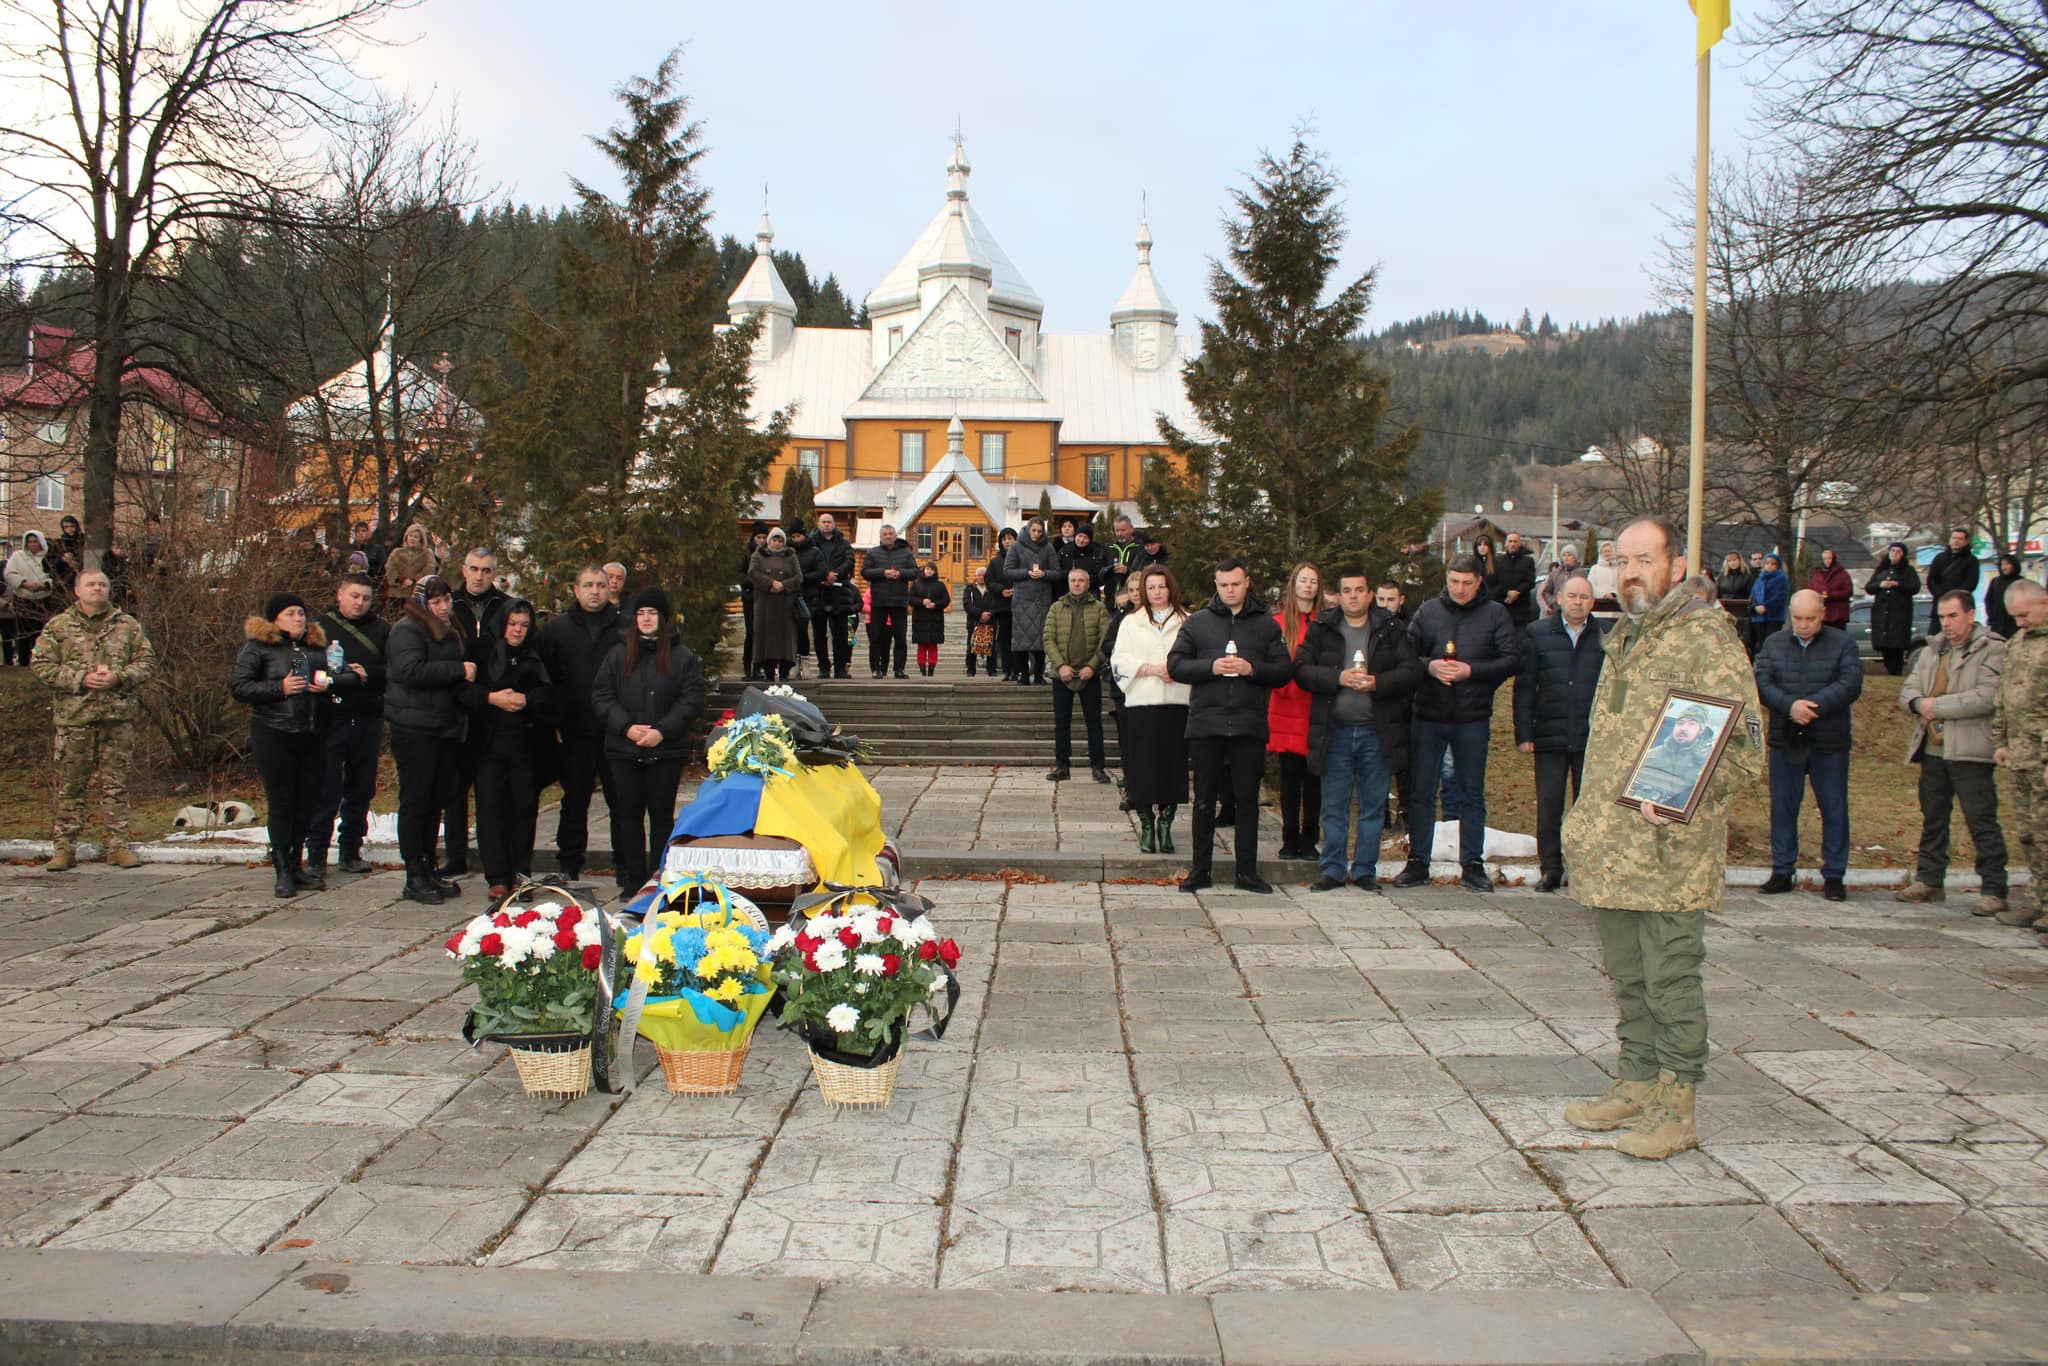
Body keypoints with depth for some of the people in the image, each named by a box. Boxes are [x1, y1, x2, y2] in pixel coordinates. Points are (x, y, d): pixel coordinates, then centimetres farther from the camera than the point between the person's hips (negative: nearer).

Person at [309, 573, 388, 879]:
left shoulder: (381, 630, 9)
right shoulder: (319, 626, 3)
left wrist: (369, 675, -13)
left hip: (368, 722, 3)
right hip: (330, 719, -3)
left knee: (361, 790, 9)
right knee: (326, 790, -4)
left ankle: (351, 851, 19)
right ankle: (316, 854, 4)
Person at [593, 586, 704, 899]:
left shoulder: (682, 656, 1)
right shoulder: (618, 655, 8)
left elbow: (692, 698, -5)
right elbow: (601, 695, 3)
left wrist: (663, 731, -15)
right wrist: (626, 727, -11)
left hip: (666, 750, -2)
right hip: (624, 749, 2)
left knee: (661, 814, 3)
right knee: (629, 813, 6)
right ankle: (633, 880, 14)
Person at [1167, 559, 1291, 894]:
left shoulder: (1266, 624, 10)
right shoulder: (1196, 622, 9)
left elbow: (1284, 670, 5)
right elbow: (1175, 665, 3)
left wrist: (1252, 669, -12)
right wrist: (1210, 667, -12)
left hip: (1249, 724, 0)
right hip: (1206, 723, 0)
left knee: (1247, 800, 5)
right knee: (1204, 799, 5)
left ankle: (1247, 872, 11)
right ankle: (1200, 869, 13)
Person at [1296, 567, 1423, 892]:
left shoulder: (1392, 629, 4)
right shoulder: (1321, 629, 5)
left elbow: (1412, 671, -3)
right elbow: (1301, 670, -2)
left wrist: (1377, 682, -18)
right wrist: (1338, 678, -16)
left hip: (1377, 731, 0)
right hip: (1335, 730, 0)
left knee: (1373, 805, 7)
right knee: (1333, 805, 5)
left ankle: (1365, 870, 17)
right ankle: (1332, 870, 13)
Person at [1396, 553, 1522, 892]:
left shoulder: (1495, 614, 1)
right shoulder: (1427, 611, 6)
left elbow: (1512, 659, -4)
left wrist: (1471, 670, -14)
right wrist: (1429, 666, -14)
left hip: (1473, 718, -1)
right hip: (1428, 715, 1)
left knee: (1472, 794, 7)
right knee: (1420, 792, 5)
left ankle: (1472, 865, 15)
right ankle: (1418, 862, 14)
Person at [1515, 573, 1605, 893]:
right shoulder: (1538, 634, 5)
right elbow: (1524, 687, 5)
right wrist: (1523, 732, -1)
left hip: (1593, 736, 0)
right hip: (1550, 735, 0)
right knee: (1548, 805, 3)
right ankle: (1550, 869, 12)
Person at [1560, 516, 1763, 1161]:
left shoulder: (1706, 637, -9)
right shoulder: (1623, 640, 18)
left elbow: (1743, 746, -14)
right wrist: (1588, 819, 21)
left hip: (1671, 852, -8)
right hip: (1610, 851, 8)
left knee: (1671, 980, -1)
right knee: (1629, 978, 16)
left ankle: (1678, 1106, 9)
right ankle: (1636, 1085, 27)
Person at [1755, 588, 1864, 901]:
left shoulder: (1842, 643, 1)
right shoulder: (1774, 644, 7)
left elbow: (1851, 684, -12)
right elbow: (1762, 683, -5)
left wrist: (1815, 705, -24)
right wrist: (1790, 706, -23)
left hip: (1829, 743, -2)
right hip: (1785, 741, 2)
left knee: (1834, 810, 3)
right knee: (1782, 807, 7)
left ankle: (1833, 875, 12)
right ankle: (1782, 872, 16)